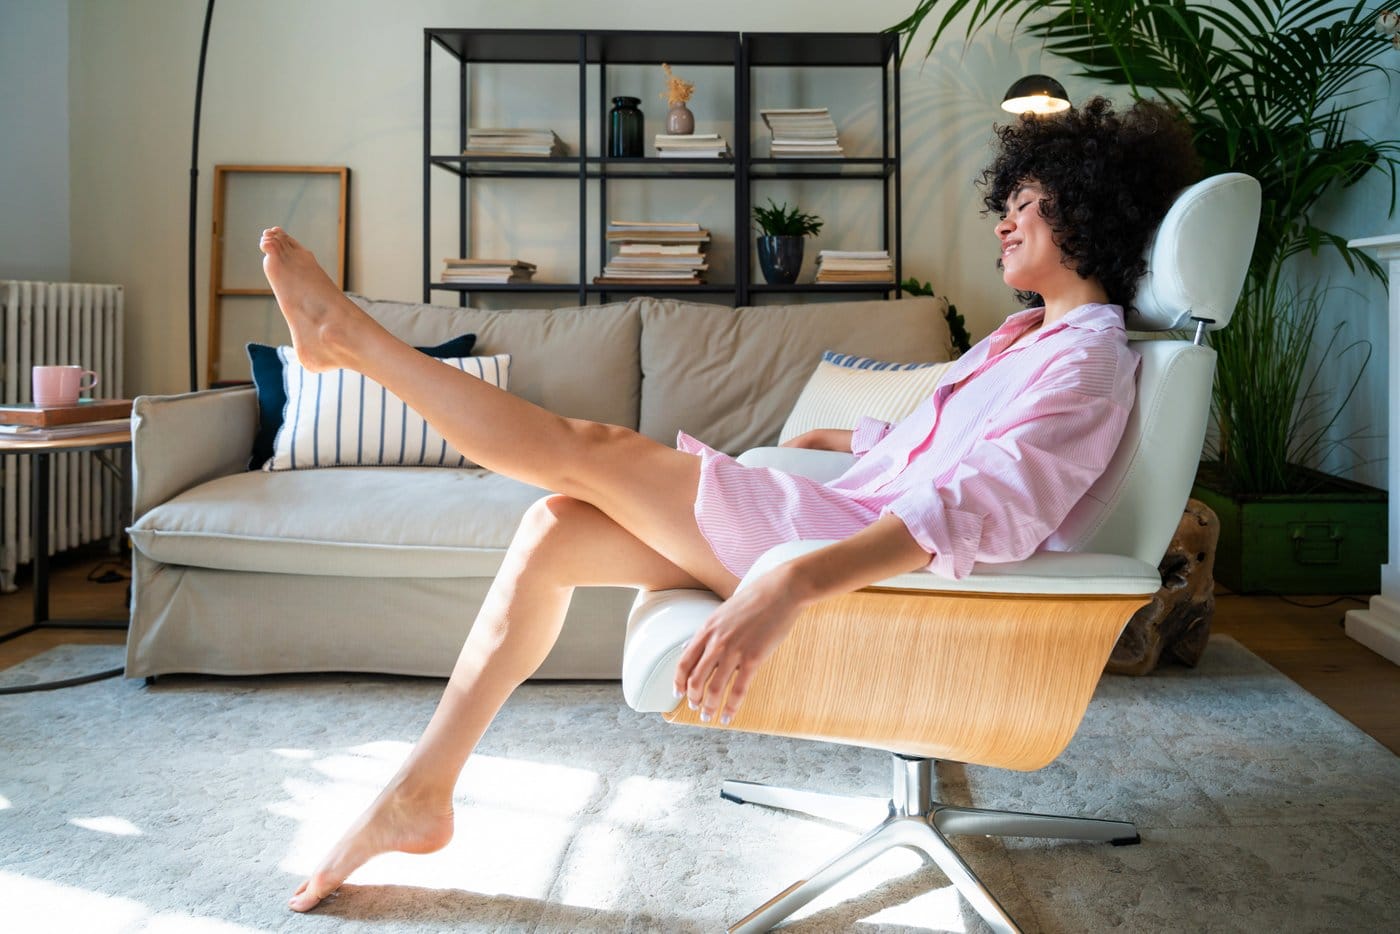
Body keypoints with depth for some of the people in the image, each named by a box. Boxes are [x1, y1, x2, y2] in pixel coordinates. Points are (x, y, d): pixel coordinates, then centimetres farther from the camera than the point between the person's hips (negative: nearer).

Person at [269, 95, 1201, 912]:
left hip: (868, 559, -9)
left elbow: (981, 503, -30)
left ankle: (350, 336, 9)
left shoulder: (1089, 361, -12)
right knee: (554, 529, 0)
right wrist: (832, 438, 50)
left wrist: (791, 586, -42)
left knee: (591, 447, -11)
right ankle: (419, 796, 5)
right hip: (848, 517, 9)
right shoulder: (1027, 335, 20)